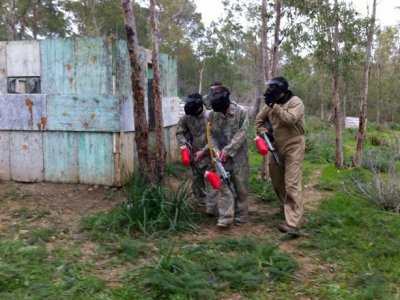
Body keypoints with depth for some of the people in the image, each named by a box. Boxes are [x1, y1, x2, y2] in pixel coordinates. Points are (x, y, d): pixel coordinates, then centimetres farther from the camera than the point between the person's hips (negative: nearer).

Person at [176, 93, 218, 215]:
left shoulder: (210, 117, -19)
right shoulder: (186, 117, -5)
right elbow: (179, 132, 6)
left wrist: (203, 151, -21)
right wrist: (184, 144, -11)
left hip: (208, 154, -5)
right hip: (195, 154, 6)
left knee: (210, 181, -10)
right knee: (196, 179, 18)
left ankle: (211, 207, -10)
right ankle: (202, 199, 38)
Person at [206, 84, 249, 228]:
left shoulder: (241, 112, -11)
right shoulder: (212, 115, 0)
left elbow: (242, 134, -15)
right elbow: (211, 135, 5)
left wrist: (228, 150, -18)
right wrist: (216, 151, -11)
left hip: (238, 155, -2)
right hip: (222, 156, 3)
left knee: (240, 186, 6)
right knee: (223, 185, -2)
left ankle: (240, 215, 22)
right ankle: (225, 217, 1)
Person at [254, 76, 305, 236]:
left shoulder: (295, 102, -13)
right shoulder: (270, 104, 5)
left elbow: (290, 119, -31)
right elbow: (259, 120, 16)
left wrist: (274, 105, -26)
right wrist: (264, 133, -3)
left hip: (293, 148, -7)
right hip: (277, 148, 7)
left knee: (292, 184, -13)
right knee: (277, 181, 17)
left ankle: (293, 224, -15)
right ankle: (286, 207, 41)